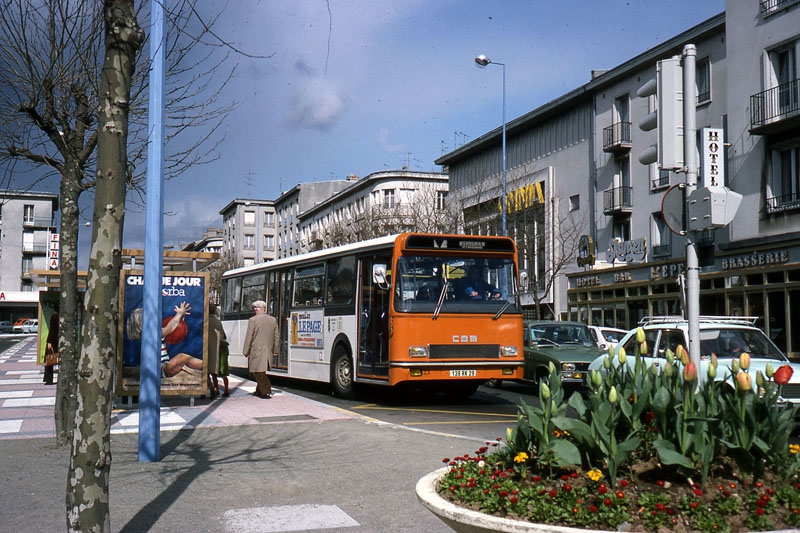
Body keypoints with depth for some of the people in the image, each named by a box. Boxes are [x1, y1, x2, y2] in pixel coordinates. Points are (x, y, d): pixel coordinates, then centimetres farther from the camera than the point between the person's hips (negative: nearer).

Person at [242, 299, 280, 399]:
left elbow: (249, 337, -6)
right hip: (268, 351, 6)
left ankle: (267, 392, -7)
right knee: (261, 372, 17)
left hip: (257, 351, -6)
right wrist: (276, 350, 18)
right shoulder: (273, 320, 9)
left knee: (259, 372, -2)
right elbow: (277, 337, 12)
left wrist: (246, 352, -1)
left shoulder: (253, 320, -7)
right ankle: (259, 391, 22)